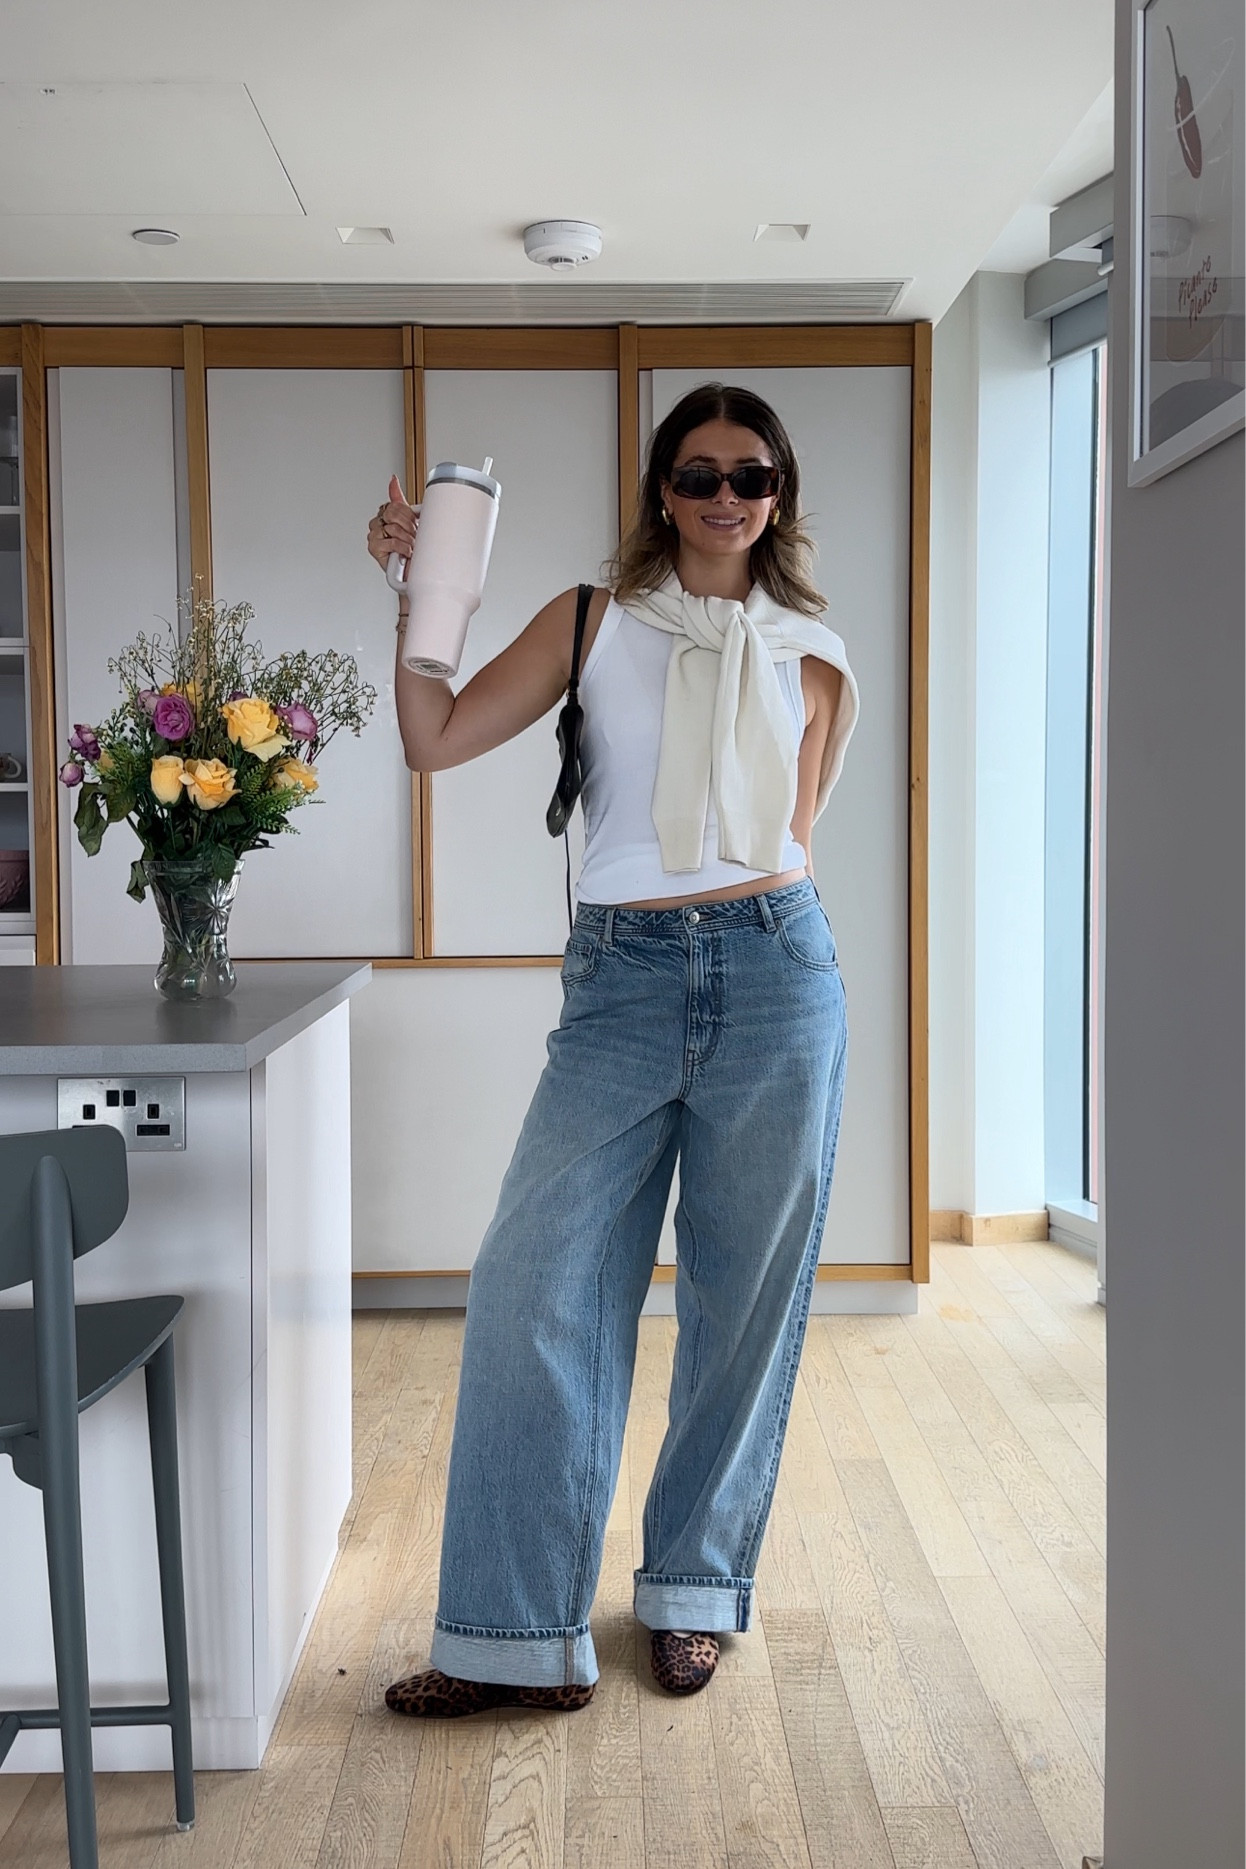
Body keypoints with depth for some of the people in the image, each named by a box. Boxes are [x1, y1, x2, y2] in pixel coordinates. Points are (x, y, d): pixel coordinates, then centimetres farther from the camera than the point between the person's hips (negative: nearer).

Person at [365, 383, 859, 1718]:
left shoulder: (814, 660, 9)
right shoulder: (594, 624, 8)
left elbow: (786, 843, 14)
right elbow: (436, 742, 0)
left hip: (773, 974, 1)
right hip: (619, 980, 0)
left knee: (744, 1301, 7)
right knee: (531, 1293, -5)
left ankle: (694, 1592, 26)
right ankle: (522, 1638, 8)